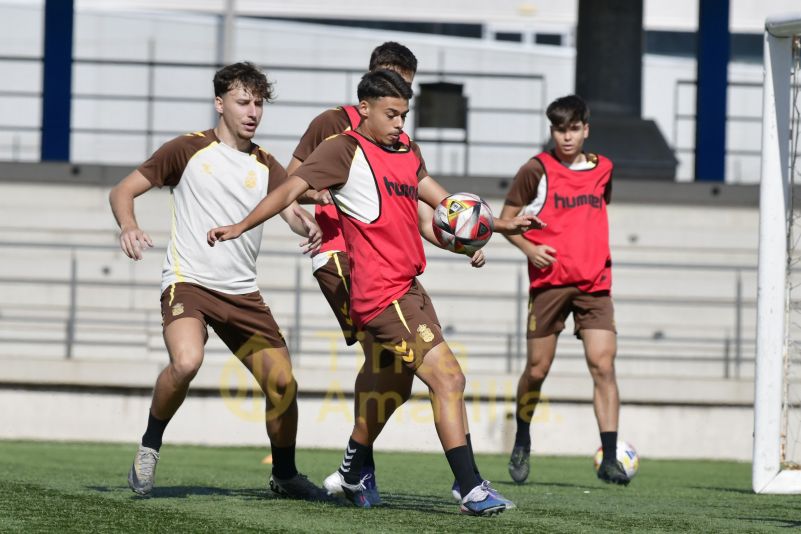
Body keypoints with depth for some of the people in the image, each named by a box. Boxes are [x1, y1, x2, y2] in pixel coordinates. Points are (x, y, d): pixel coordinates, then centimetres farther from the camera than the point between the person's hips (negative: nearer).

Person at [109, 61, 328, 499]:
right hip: (188, 281, -5)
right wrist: (129, 226, -20)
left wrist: (309, 227, -27)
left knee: (283, 381, -3)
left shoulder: (265, 166, 12)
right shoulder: (188, 150, 1)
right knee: (186, 362, -32)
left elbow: (293, 212, -2)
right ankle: (150, 446, -7)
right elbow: (122, 191, 2)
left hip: (242, 292, 5)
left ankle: (284, 474, 20)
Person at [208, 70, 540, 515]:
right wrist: (242, 227, -16)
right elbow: (292, 189, -9)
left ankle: (354, 473, 39)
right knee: (448, 379, -14)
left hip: (408, 289, 9)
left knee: (393, 387, 20)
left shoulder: (408, 154, 17)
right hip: (384, 294, -9)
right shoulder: (347, 150, -6)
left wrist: (499, 225, 15)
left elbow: (444, 202, 24)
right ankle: (471, 489, -14)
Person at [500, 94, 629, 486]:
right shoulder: (537, 170, -2)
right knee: (537, 369, 4)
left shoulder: (602, 169, 11)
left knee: (603, 365, -11)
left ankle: (610, 459, -14)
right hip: (549, 281, -2)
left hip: (593, 284, 2)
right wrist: (529, 248, -13)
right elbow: (506, 219, 3)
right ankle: (522, 443, 28)